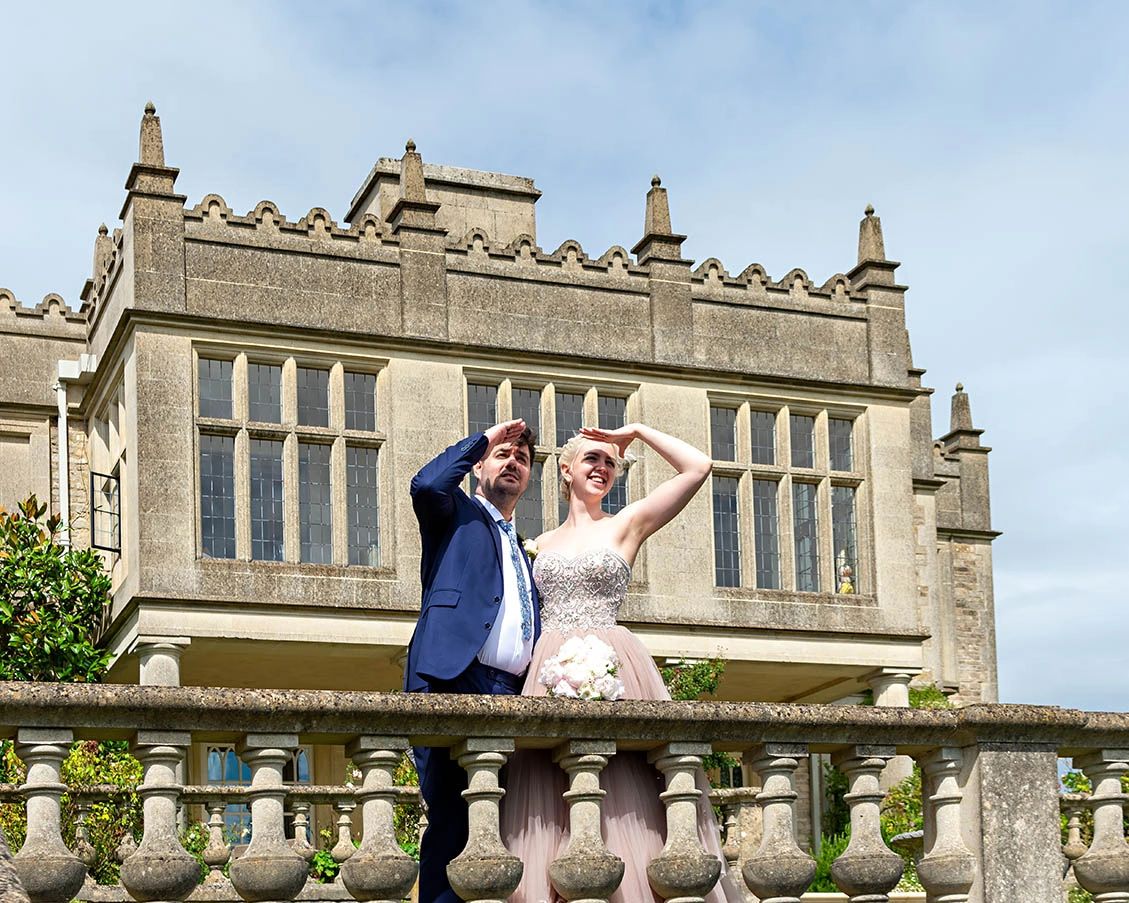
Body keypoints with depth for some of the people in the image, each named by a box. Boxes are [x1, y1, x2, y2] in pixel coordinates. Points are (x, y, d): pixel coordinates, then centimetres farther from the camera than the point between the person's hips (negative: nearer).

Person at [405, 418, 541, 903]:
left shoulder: (527, 552, 32)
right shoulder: (457, 514, 14)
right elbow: (426, 484, -10)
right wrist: (484, 439, 1)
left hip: (512, 697, 7)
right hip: (457, 684, -6)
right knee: (453, 823, -13)